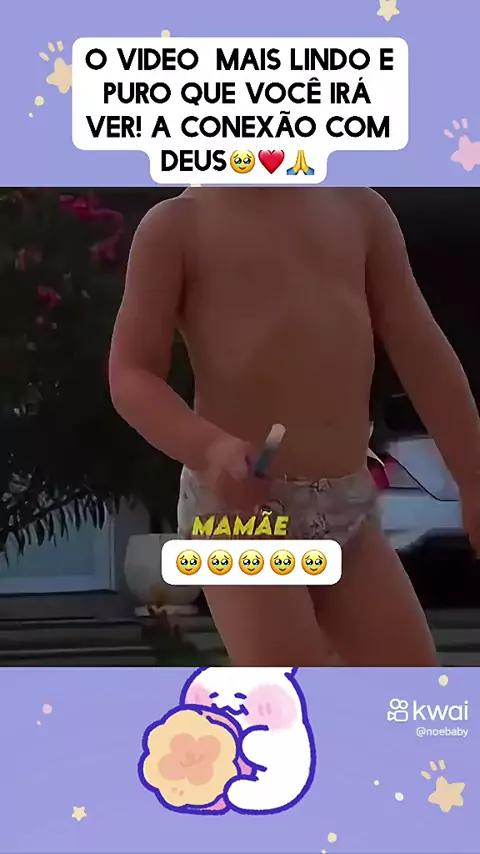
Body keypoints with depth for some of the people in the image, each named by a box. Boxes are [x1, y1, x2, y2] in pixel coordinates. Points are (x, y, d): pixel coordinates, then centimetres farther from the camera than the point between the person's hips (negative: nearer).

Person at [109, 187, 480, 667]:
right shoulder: (177, 224, 1)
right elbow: (130, 376, -4)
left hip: (348, 508, 5)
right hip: (239, 505, -5)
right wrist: (211, 446, -24)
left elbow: (423, 354, 13)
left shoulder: (359, 208, 13)